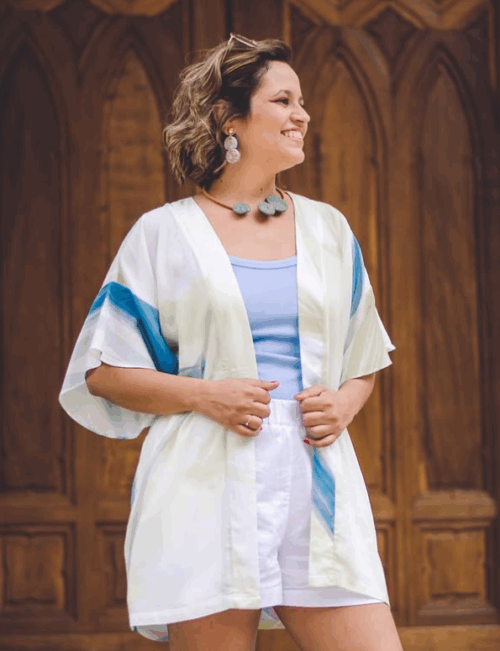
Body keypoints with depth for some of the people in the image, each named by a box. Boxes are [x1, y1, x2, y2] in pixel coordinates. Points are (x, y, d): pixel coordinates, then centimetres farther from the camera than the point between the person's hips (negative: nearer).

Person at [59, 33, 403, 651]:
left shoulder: (328, 230, 16)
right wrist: (204, 394, -11)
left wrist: (342, 408, 0)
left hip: (317, 485, 3)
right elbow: (103, 370, 4)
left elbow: (363, 362, 23)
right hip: (207, 491, -3)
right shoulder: (164, 234, 5)